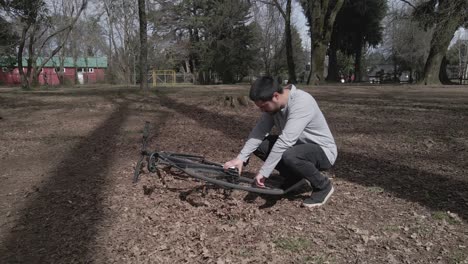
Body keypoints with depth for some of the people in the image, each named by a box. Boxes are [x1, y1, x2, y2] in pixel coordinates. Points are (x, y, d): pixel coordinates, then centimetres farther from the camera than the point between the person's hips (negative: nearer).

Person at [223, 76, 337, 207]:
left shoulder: (302, 102, -32)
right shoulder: (273, 103, -8)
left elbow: (285, 141, -37)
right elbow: (259, 131, -11)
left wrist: (263, 173, -35)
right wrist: (241, 158, -21)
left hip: (323, 151, -7)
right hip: (299, 145, 7)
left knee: (289, 156, -37)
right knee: (259, 144, -7)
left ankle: (323, 185, -8)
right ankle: (294, 177, 9)